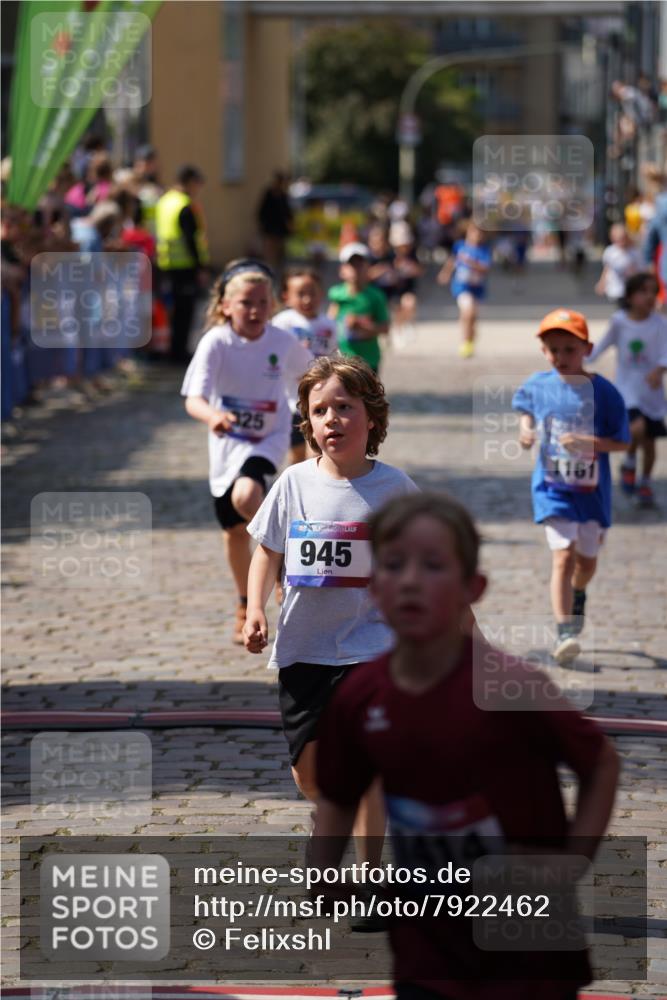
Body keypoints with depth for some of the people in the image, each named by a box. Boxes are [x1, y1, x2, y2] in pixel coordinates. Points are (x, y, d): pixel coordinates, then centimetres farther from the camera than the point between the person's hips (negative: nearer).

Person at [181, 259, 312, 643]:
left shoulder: (283, 342, -13)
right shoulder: (216, 342, -20)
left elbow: (311, 372, 9)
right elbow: (193, 398, -31)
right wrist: (212, 415, -51)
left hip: (269, 439, -1)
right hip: (227, 442, 1)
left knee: (246, 495, -33)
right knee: (235, 530, 13)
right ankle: (246, 607, 33)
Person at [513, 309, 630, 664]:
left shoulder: (604, 392, -13)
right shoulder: (537, 386, -4)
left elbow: (622, 442, -10)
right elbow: (526, 408, 19)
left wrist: (588, 442, -26)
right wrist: (526, 430, -2)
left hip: (592, 489, 1)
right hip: (553, 487, -1)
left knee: (587, 559, 18)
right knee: (563, 556, -15)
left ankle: (577, 595, 52)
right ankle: (564, 632, -16)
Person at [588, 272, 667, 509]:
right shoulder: (619, 320, -7)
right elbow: (606, 342, 10)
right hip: (627, 388, -1)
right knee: (637, 428, -24)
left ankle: (645, 483, 33)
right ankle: (629, 463, 7)